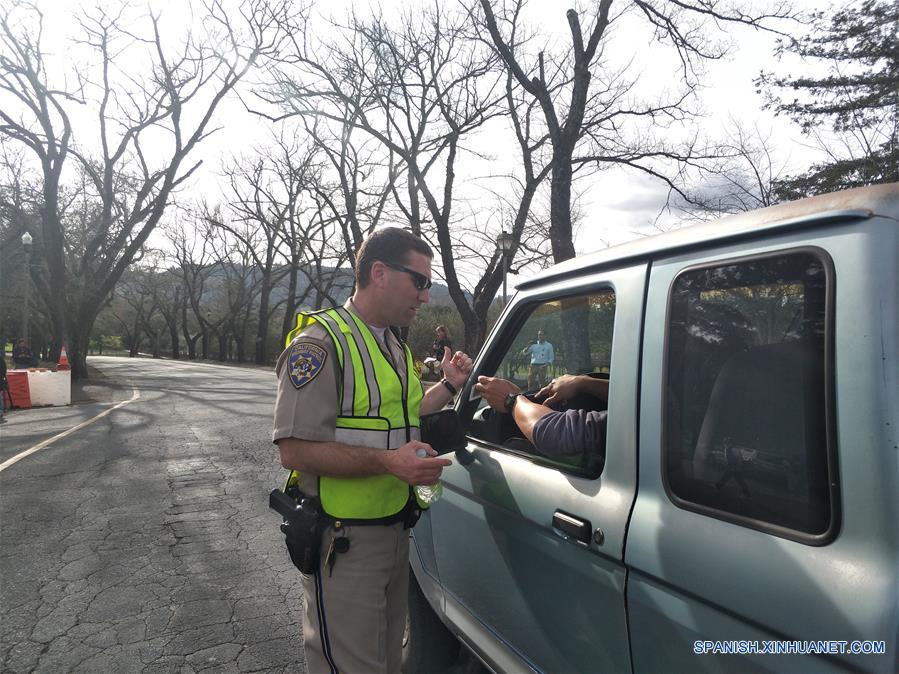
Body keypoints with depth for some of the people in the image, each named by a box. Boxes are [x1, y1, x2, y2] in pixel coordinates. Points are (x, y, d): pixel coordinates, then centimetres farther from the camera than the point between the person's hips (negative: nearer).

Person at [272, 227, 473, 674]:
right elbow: (294, 450, -23)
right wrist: (387, 461, -29)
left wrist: (448, 387, 7)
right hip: (344, 540, -8)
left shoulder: (395, 347, 11)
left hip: (395, 530, 9)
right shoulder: (321, 342, -18)